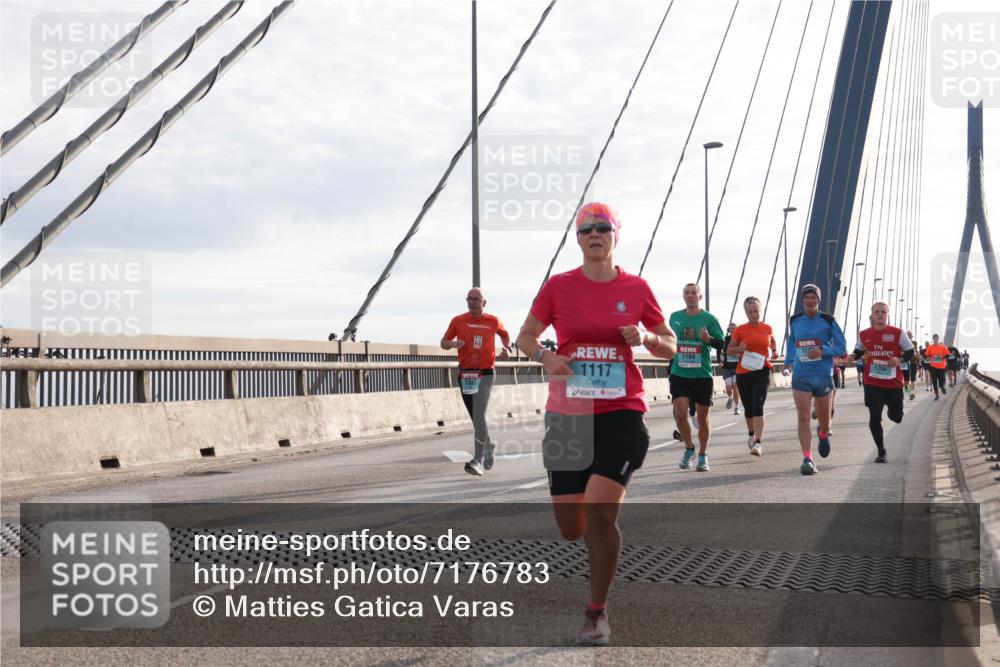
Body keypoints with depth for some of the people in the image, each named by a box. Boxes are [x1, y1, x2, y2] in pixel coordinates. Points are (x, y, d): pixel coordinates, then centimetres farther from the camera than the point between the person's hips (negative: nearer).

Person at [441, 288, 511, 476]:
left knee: (479, 416, -17)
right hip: (465, 374, 3)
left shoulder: (493, 321, 3)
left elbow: (504, 334, 24)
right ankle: (488, 446, 40)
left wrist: (507, 348, 5)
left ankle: (478, 461, -21)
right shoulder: (458, 321, 3)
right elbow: (443, 342, 10)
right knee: (476, 417, 14)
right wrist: (453, 344, -12)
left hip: (485, 374, -3)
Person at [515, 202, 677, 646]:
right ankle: (600, 532, 43)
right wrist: (544, 356, -10)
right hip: (567, 416, 2)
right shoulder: (559, 286, 2)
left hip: (621, 414, -2)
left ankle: (598, 613, 0)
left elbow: (670, 347, 11)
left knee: (599, 511, -19)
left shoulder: (636, 288, 2)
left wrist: (647, 338, -12)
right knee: (572, 529, 3)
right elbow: (525, 336, 11)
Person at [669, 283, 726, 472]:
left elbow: (722, 343, -2)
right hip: (679, 374, 2)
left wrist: (709, 339, -21)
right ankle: (689, 448, 12)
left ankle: (703, 455, 22)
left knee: (702, 416, 6)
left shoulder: (709, 318, -2)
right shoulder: (675, 317, 7)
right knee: (680, 413, -12)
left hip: (702, 375, -2)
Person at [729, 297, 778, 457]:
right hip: (743, 373, 1)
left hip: (762, 372, -1)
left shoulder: (767, 328, 4)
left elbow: (773, 343, 24)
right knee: (748, 408, 14)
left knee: (758, 407, -16)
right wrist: (739, 348, -14)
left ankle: (758, 443, -21)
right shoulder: (740, 330, -1)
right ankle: (751, 433, 42)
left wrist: (774, 352, 4)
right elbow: (729, 350, 6)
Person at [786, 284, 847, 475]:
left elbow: (841, 347, -1)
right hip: (800, 377, 1)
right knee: (803, 417, -11)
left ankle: (823, 434, 48)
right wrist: (788, 361, 19)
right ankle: (807, 459, -13)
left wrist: (823, 351, -18)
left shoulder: (828, 321, -2)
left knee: (824, 419, 11)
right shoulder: (794, 321, 6)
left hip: (823, 376, -1)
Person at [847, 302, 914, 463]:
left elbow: (910, 352, 1)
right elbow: (859, 351, 19)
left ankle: (893, 411, 46)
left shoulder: (897, 333, -4)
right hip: (872, 383, 1)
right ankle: (881, 451, 14)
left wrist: (900, 360, -19)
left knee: (896, 417, 6)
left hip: (893, 383, -1)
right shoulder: (864, 335, 4)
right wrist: (853, 356, -4)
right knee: (874, 418, -2)